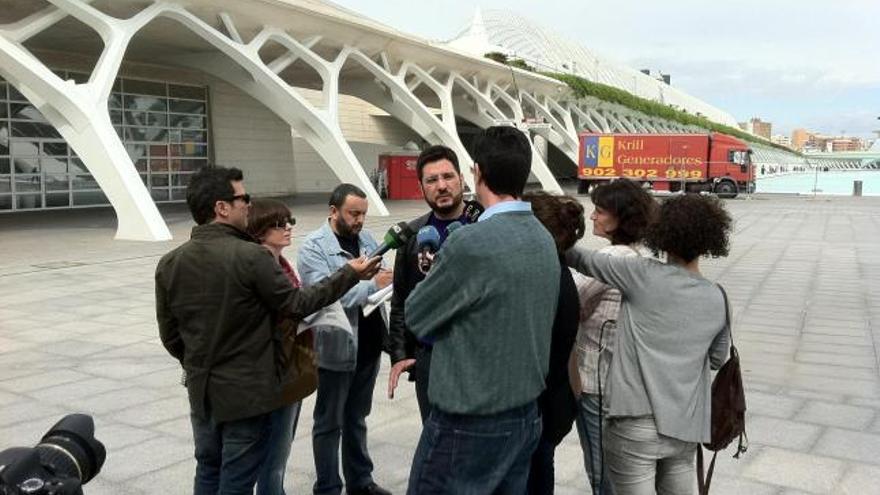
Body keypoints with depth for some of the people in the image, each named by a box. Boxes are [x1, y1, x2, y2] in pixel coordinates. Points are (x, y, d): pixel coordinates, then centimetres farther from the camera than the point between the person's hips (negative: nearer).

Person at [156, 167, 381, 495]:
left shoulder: (169, 264, -3)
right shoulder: (251, 256, -21)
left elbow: (170, 335, 5)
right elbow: (297, 305, -11)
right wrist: (350, 273, -2)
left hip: (201, 390, 6)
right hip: (248, 391, -5)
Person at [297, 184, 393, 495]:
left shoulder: (367, 239, 8)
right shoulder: (313, 247, -12)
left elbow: (379, 281, 11)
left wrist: (388, 281, -12)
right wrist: (372, 284, -28)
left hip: (369, 344, 6)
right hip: (337, 347, -6)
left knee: (357, 418, 20)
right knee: (330, 423, 9)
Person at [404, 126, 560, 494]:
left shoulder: (472, 242, -22)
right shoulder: (544, 238, 3)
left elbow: (417, 317, -10)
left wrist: (437, 271, 8)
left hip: (469, 425, -8)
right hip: (526, 414, 8)